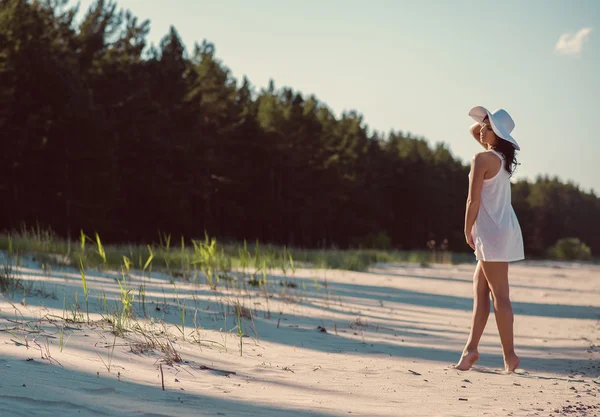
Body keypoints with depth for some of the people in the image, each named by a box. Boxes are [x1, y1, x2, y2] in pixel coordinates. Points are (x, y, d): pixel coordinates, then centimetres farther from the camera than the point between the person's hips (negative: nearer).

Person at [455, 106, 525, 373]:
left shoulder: (482, 159, -14)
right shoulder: (503, 156, 11)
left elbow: (473, 201, -14)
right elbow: (473, 131, 27)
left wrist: (468, 231, -4)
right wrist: (483, 120, 10)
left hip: (492, 231, -9)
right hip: (505, 229, 9)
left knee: (499, 295, -5)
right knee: (479, 287, 11)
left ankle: (510, 355, -2)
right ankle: (471, 348, 12)